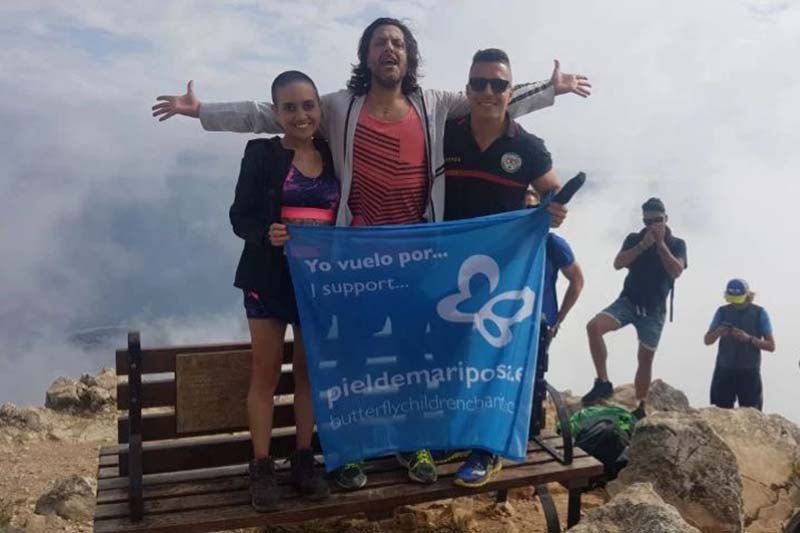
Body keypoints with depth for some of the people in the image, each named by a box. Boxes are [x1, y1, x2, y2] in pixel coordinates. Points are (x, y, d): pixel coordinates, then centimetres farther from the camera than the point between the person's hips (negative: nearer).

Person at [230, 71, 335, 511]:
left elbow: (344, 214, 7)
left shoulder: (333, 155, 5)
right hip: (270, 276, -3)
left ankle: (303, 461, 23)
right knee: (266, 373, 4)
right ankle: (261, 467, 16)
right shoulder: (261, 153, -4)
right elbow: (240, 216, -7)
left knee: (309, 370, 10)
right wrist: (266, 234, -26)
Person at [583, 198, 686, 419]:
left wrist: (660, 243, -14)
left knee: (646, 359, 3)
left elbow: (676, 271, -12)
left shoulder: (677, 244, 4)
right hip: (628, 301, 1)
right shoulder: (634, 239, 6)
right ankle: (603, 383, -19)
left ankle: (640, 407, 17)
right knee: (594, 326, -25)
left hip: (654, 309, 0)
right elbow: (618, 263, -9)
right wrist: (643, 244, -16)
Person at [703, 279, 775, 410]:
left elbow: (771, 346, -1)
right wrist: (717, 333, -14)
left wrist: (749, 338, -17)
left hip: (749, 373, -2)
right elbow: (707, 340, 8)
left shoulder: (759, 313, 1)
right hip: (724, 372, 2)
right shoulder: (722, 311, 6)